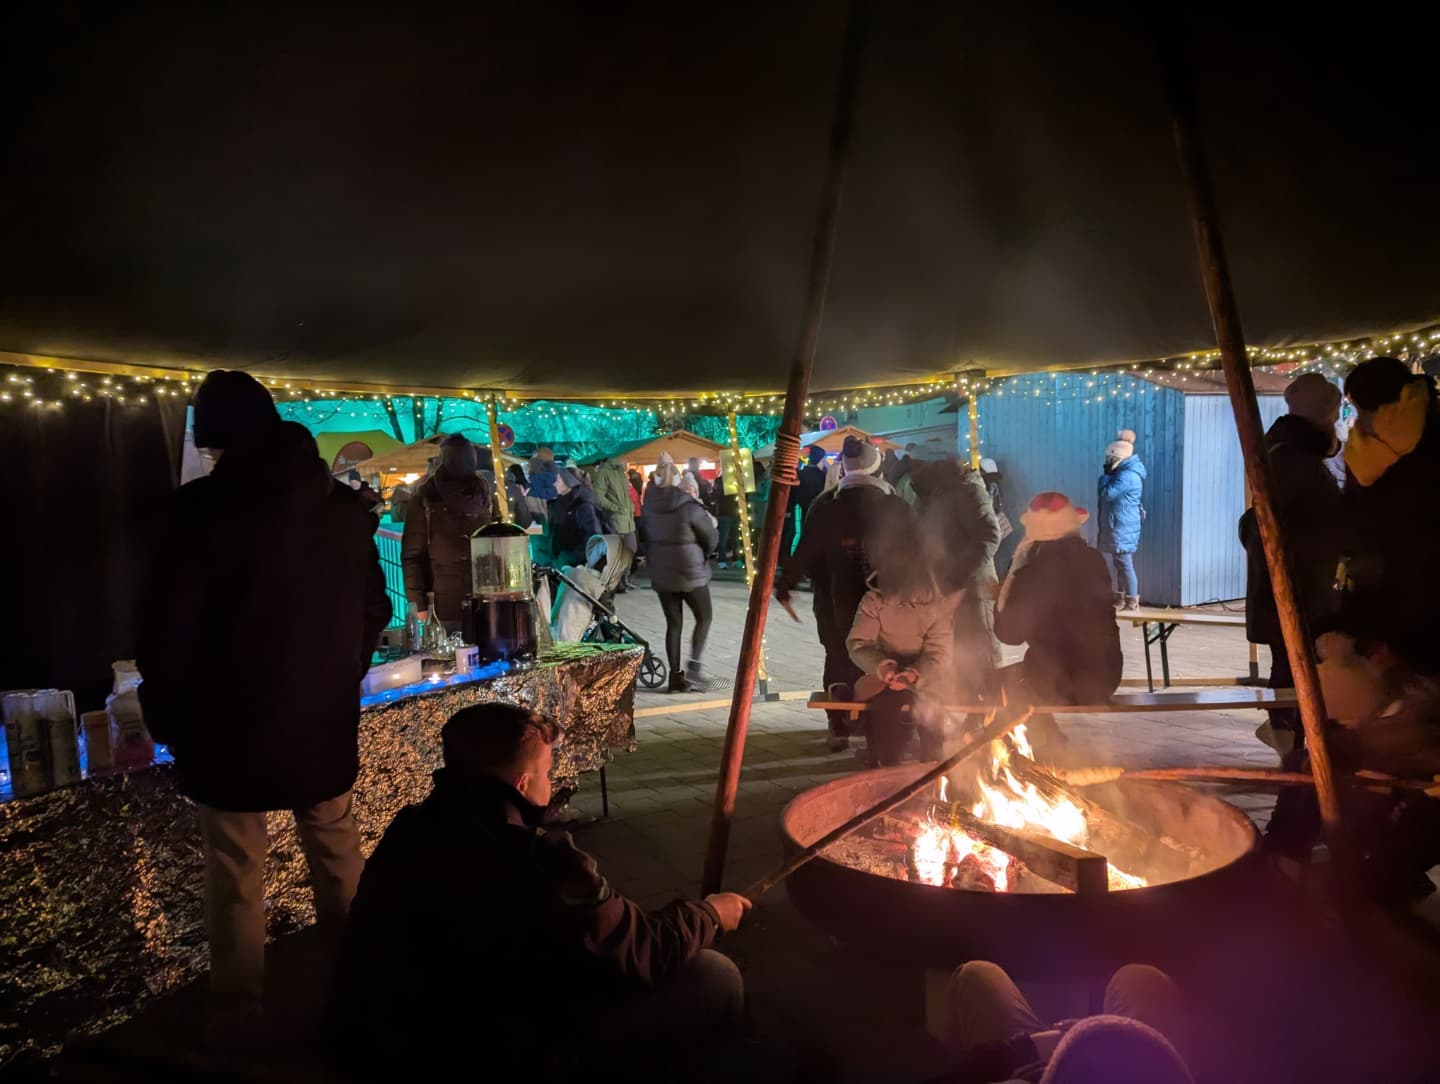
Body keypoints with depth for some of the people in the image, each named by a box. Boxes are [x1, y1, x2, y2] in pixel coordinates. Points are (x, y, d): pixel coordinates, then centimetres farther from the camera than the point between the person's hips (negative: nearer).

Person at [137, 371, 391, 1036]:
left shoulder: (205, 506, -13)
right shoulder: (342, 506, 2)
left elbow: (166, 624, -11)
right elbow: (374, 609, 9)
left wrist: (166, 712, 4)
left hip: (232, 723, -4)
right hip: (326, 719, 5)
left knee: (235, 879, 7)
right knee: (338, 853, 17)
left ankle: (237, 1020, 17)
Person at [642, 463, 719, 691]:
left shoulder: (649, 507, -3)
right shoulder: (689, 507, -17)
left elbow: (647, 538, 4)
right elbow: (710, 539, -7)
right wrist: (702, 556, 12)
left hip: (660, 574, 4)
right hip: (691, 573, -4)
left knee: (673, 623, 11)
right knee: (704, 617, 11)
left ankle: (676, 675, 10)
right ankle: (694, 666, -1)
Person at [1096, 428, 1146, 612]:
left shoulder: (1127, 476, -21)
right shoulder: (1125, 472, 13)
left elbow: (1107, 494, -19)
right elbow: (1112, 493, 18)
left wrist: (1105, 475, -9)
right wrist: (1108, 474, 6)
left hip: (1123, 527, -11)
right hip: (1119, 525, 11)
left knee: (1124, 563, -7)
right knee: (1120, 562, 15)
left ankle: (1132, 601, -2)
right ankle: (1120, 597, 23)